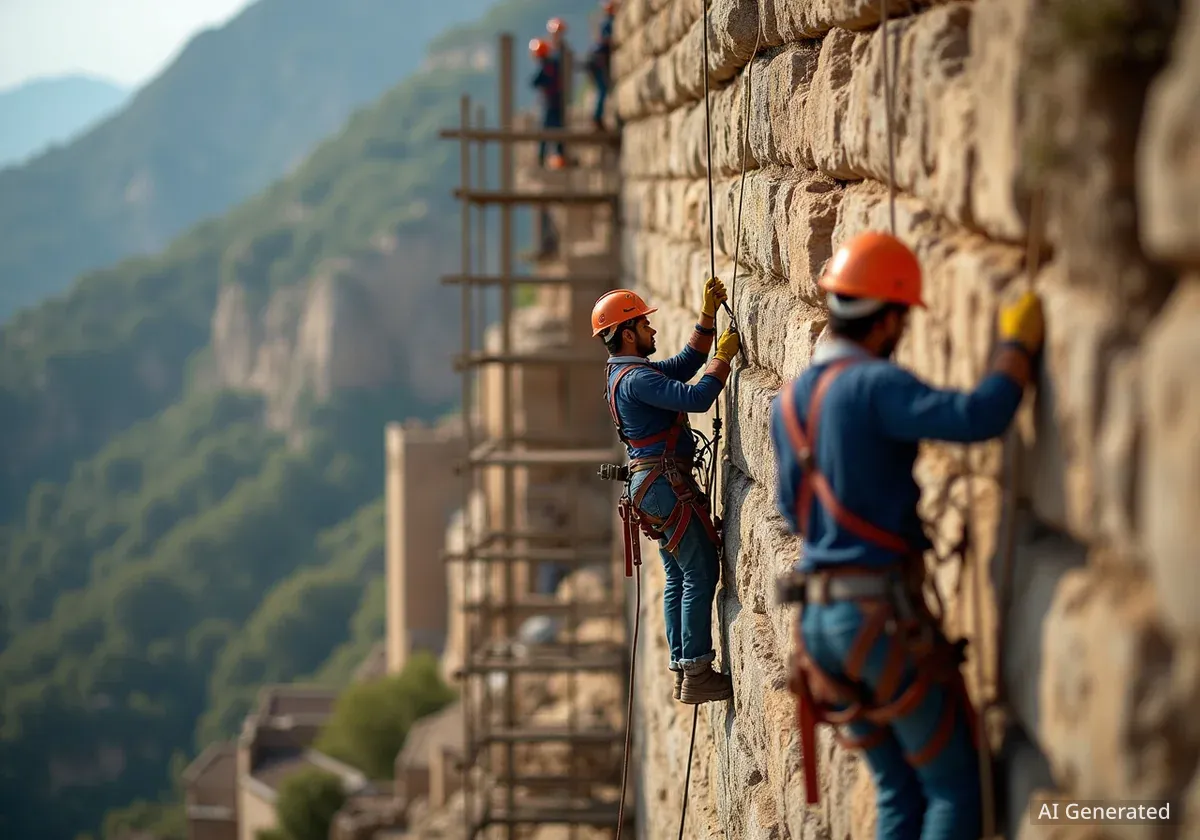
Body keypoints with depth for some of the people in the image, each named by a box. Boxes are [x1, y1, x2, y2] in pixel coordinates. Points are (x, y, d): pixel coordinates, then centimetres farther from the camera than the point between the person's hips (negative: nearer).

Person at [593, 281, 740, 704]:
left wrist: (708, 313, 15)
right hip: (666, 483, -11)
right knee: (701, 573, -10)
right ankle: (697, 675, -13)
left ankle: (683, 672, 13)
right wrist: (724, 356, -15)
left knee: (679, 577, 12)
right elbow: (696, 397, -28)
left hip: (651, 485, 11)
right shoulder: (636, 379, -17)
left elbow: (686, 362, 24)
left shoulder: (628, 374, 16)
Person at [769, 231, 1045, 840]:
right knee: (958, 789, 3)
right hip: (886, 619, -8)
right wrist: (1018, 344, -13)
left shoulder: (787, 403, 12)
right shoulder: (873, 385, -15)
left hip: (822, 618, 8)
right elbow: (980, 418, -30)